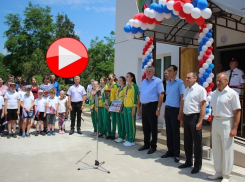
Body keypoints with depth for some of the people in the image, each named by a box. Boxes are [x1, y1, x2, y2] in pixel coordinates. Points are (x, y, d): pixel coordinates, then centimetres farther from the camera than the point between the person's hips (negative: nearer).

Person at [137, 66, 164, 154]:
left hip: (152, 106, -6)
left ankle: (153, 146, 13)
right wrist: (138, 107, 14)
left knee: (153, 127, 2)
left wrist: (158, 108, -16)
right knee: (145, 127, 14)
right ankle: (146, 144, 26)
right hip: (144, 106, 7)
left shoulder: (157, 81, -5)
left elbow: (161, 95, -11)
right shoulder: (143, 82, 15)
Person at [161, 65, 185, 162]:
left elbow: (182, 98, -10)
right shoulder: (168, 83, 13)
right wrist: (165, 110, 14)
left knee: (175, 132, 1)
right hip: (167, 109, 6)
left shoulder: (180, 82, -7)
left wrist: (180, 113, -15)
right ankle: (170, 151, 22)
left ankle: (176, 153, 12)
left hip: (175, 110, -6)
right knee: (169, 131, 11)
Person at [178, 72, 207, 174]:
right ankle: (188, 162, 29)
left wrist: (200, 122, -17)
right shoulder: (186, 90, 14)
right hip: (186, 117, 7)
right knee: (187, 141, 15)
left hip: (195, 117, -7)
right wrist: (182, 119, 15)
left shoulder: (200, 89, -8)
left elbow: (203, 106, -13)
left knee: (197, 142, 3)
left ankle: (197, 165, 16)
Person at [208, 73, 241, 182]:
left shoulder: (232, 93, -9)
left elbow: (237, 112, -11)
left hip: (226, 123, -6)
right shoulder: (215, 93, 10)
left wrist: (234, 128, -15)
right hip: (215, 122, 6)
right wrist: (212, 124, 11)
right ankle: (218, 172, 28)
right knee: (216, 149, 13)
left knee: (227, 150, 3)